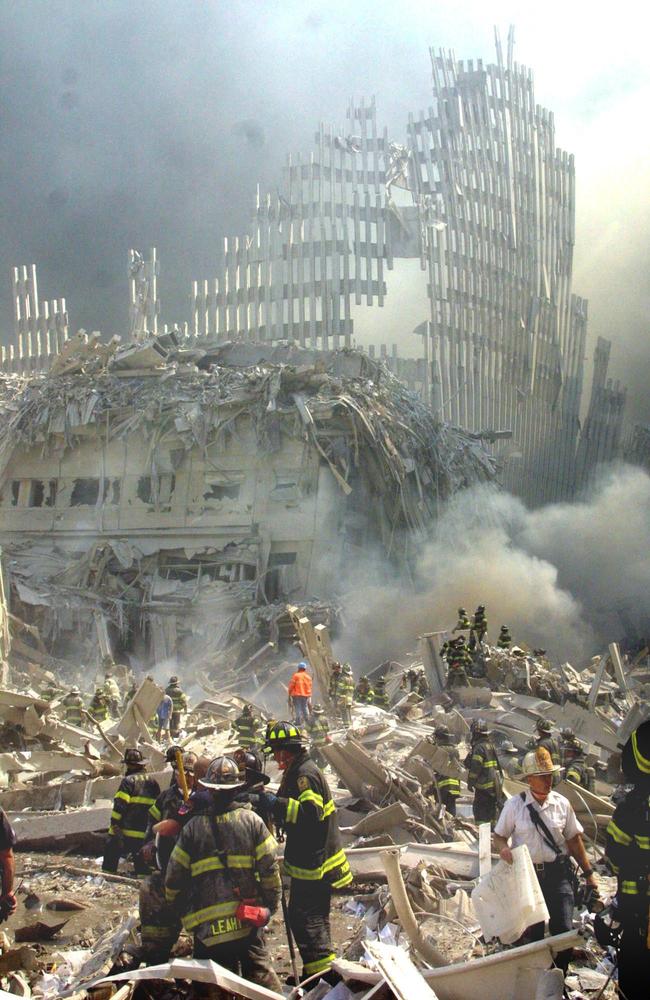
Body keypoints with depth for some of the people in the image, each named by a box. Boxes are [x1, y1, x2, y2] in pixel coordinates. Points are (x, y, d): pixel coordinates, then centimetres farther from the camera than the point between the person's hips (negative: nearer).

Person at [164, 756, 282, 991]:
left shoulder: (193, 827, -3)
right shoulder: (252, 821, -2)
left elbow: (174, 874, 2)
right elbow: (270, 868, -3)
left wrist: (172, 902, 21)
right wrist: (271, 904, 11)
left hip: (206, 925, 0)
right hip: (247, 920, 1)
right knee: (260, 972, 10)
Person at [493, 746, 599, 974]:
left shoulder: (562, 804, -2)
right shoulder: (514, 805, -7)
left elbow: (574, 839, 7)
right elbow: (499, 836, 1)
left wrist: (588, 873, 9)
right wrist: (503, 848, -22)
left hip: (558, 873, 1)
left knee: (564, 930, -2)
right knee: (532, 933, 9)